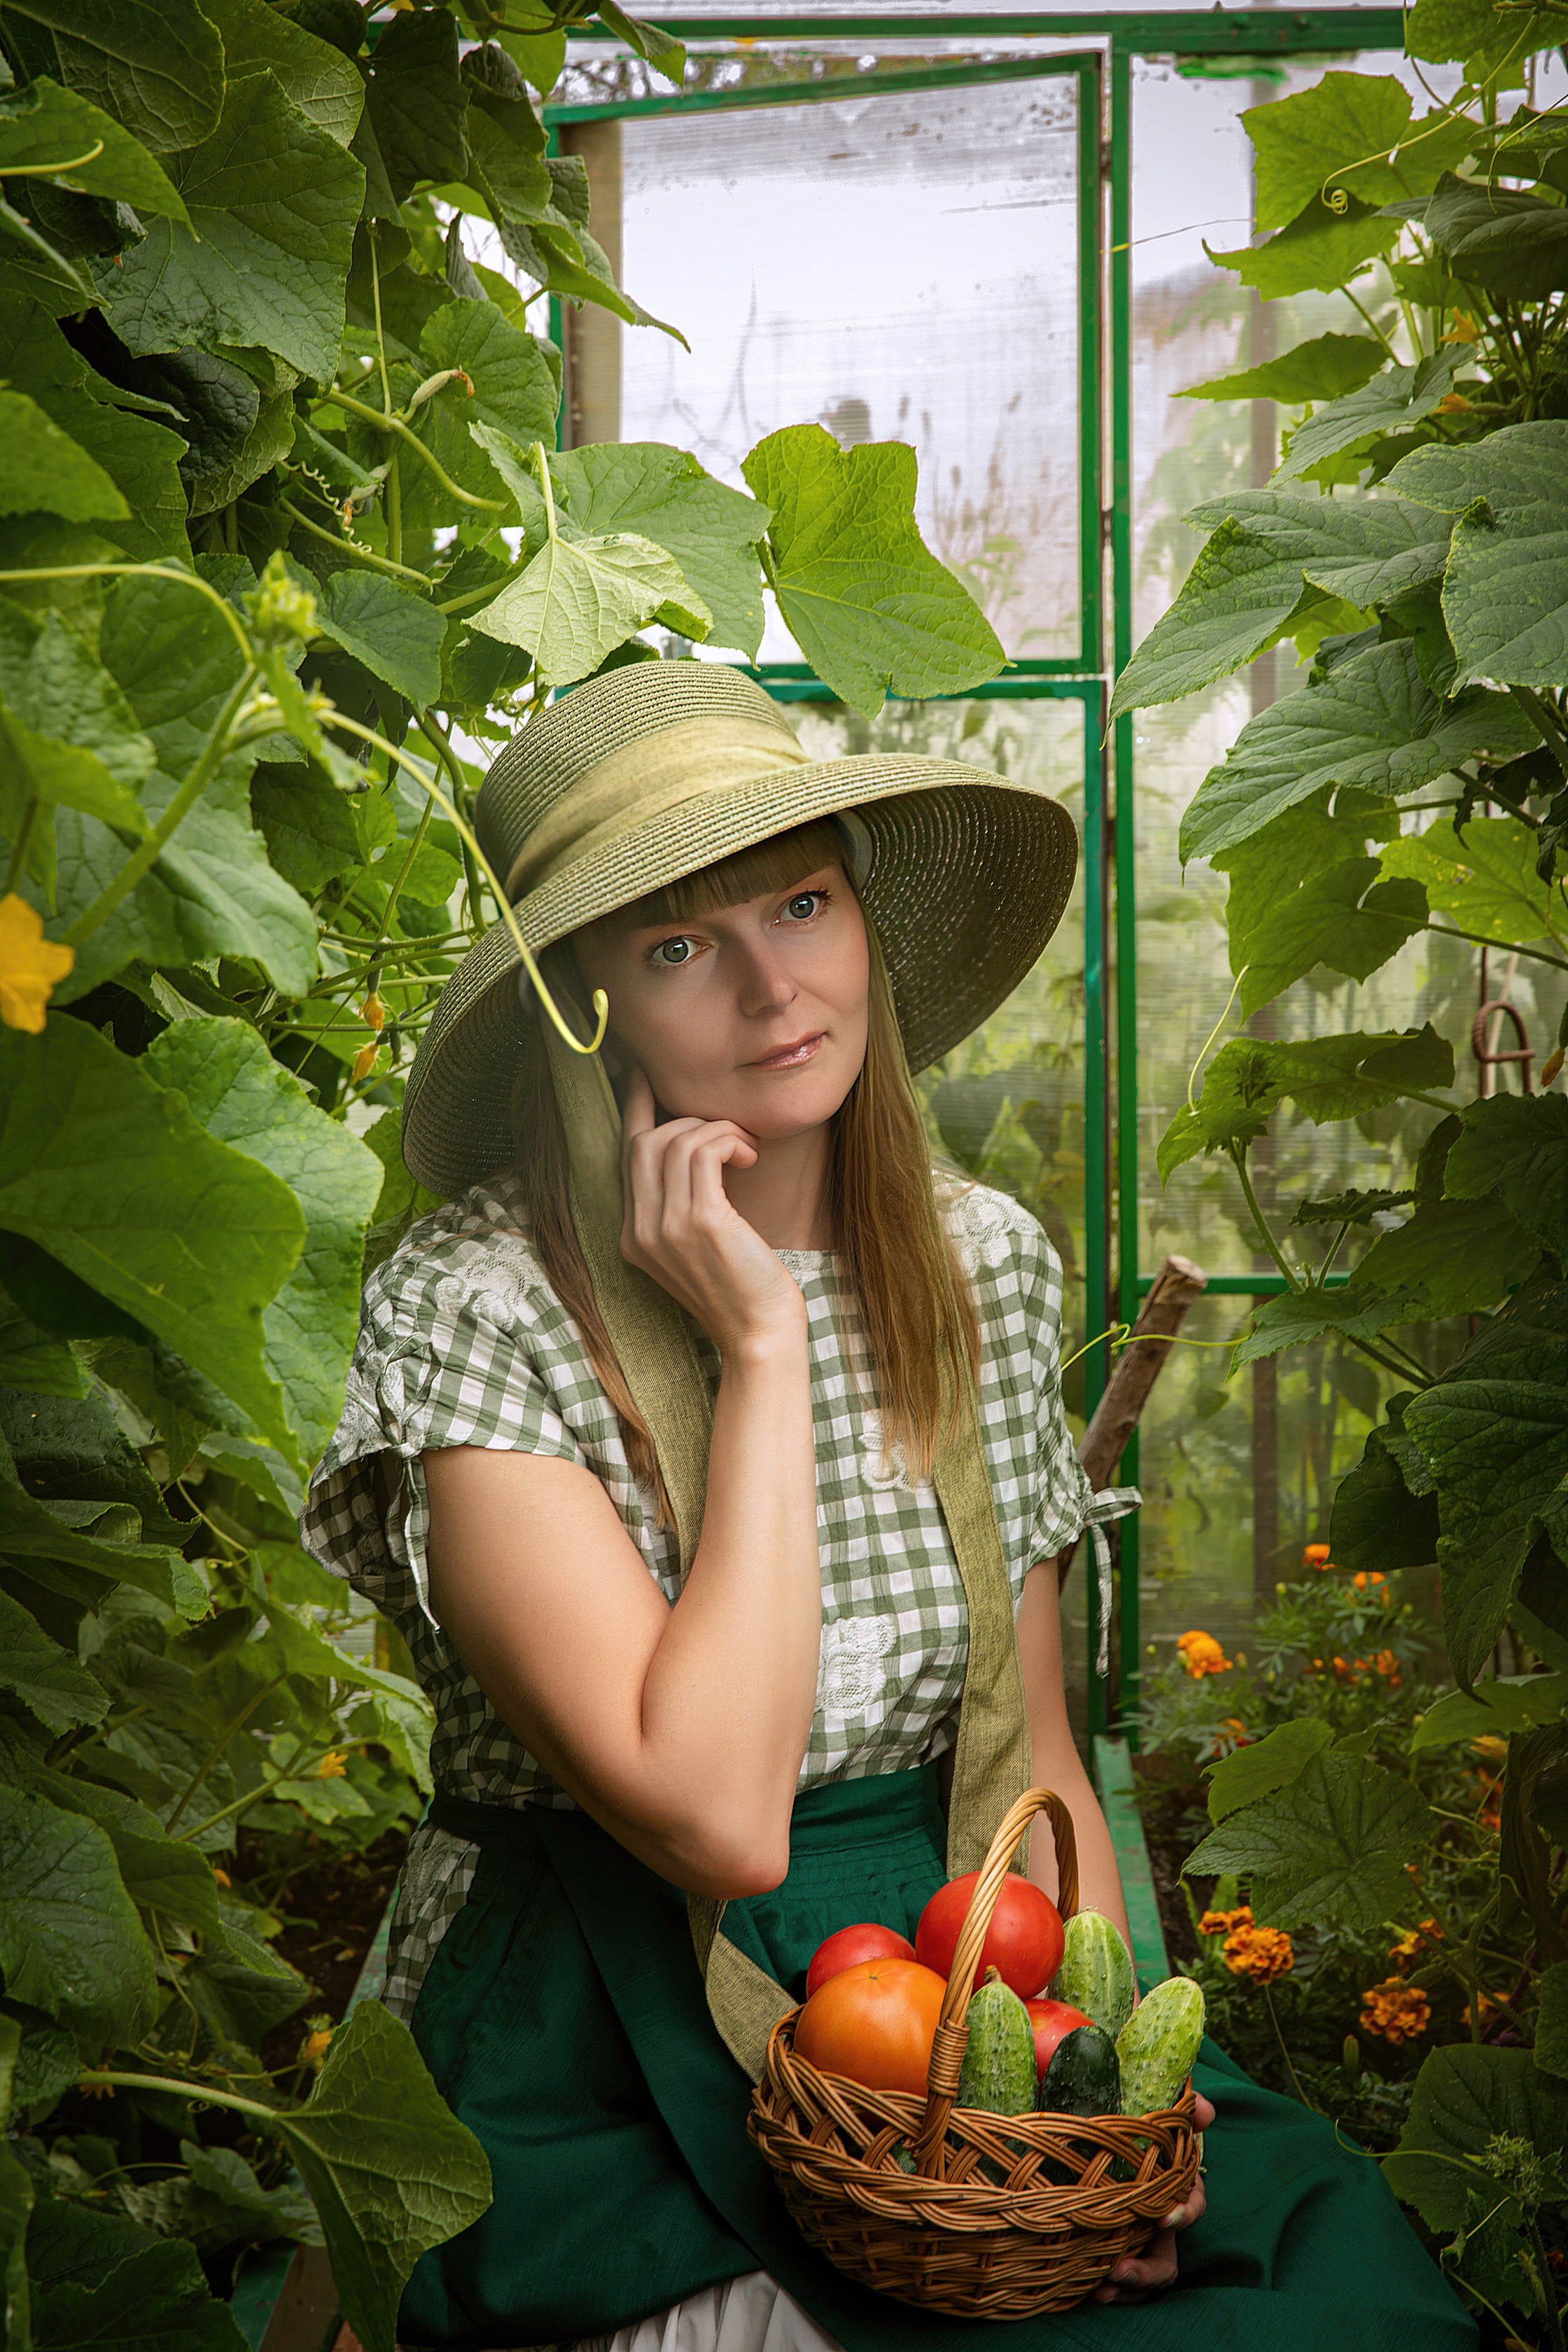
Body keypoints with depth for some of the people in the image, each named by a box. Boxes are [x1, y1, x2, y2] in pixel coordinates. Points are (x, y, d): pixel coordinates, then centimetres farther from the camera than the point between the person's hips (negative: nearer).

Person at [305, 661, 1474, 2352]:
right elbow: (718, 1819, -22)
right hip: (602, 2073, -4)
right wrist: (762, 1347, -19)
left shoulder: (987, 1263, 3)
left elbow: (1033, 1754, 9)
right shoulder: (473, 1308, -14)